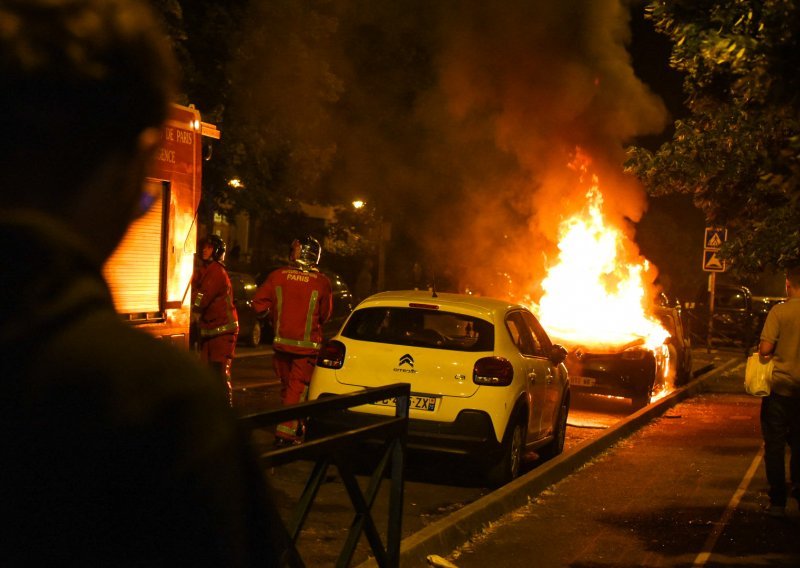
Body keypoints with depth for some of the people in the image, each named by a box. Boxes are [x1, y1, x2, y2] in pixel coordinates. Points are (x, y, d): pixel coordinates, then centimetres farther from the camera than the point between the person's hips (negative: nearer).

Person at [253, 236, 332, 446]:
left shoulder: (277, 276, -6)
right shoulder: (321, 282, -10)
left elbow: (259, 303, -5)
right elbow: (325, 315, -1)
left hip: (282, 341, 3)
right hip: (307, 345, -3)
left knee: (287, 386, 19)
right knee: (297, 388, 4)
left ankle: (295, 426, 32)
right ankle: (286, 432, -2)